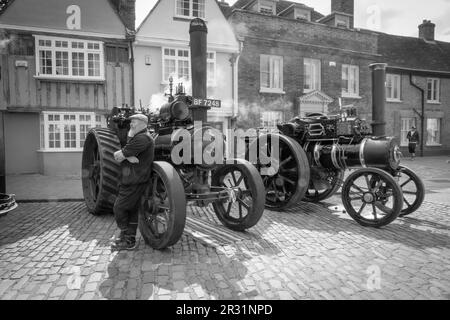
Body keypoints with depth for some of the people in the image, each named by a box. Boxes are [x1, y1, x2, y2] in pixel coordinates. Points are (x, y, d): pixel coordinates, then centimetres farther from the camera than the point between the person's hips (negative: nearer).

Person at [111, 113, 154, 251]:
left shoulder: (142, 138, -17)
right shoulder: (137, 138, 18)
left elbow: (119, 156, -19)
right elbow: (118, 155, 5)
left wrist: (122, 155, 1)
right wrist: (128, 156, -14)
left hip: (134, 182, -10)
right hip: (130, 181, 10)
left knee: (119, 208, -2)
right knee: (131, 209, 16)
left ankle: (128, 240, 10)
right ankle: (130, 238, 27)